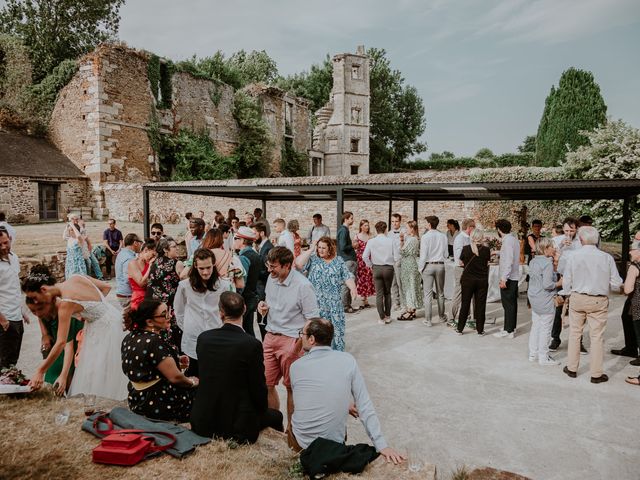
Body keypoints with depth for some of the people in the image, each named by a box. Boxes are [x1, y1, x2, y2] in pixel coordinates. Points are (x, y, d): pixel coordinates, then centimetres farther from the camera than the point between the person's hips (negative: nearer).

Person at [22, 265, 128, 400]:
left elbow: (61, 342, -24)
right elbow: (106, 287, 5)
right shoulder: (76, 278, -4)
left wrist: (40, 371, -18)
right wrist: (92, 306, 2)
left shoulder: (66, 303, -23)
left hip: (105, 327, -9)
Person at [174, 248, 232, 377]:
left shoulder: (223, 285, -7)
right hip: (193, 341, 0)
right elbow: (178, 310, 10)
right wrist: (186, 328, 8)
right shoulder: (185, 285, -5)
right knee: (193, 379, 13)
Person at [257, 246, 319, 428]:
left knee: (291, 388, 8)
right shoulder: (271, 278, 3)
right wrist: (263, 306, -2)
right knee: (266, 383, 8)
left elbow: (312, 321, -14)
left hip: (291, 340, -6)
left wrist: (298, 346, -19)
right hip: (270, 336, 6)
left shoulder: (303, 286, -17)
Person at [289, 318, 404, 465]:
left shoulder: (296, 366, -10)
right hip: (335, 442, 1)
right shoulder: (348, 360, -10)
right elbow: (365, 406, -12)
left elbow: (303, 404, 6)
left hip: (302, 441, 0)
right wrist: (381, 445, -11)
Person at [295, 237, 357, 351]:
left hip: (334, 302, 1)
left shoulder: (338, 261, 9)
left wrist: (353, 288, -15)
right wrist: (310, 250, -7)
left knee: (336, 326, 3)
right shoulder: (312, 259, 4)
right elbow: (298, 264, -13)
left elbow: (347, 276, 4)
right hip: (316, 303, -1)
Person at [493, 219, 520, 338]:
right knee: (512, 303, 16)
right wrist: (498, 252, 28)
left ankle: (508, 331, 3)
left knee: (508, 304, -3)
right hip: (514, 277, 9)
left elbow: (508, 261, -23)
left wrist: (504, 278, -23)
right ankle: (511, 328, 26)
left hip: (508, 278, -9)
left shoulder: (507, 241, -17)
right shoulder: (514, 239, 11)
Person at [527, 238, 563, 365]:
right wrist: (559, 283, -7)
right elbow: (547, 285, -23)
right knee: (545, 328, 2)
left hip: (534, 299, 8)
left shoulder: (533, 262, 7)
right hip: (545, 300, -8)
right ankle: (543, 357, 11)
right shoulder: (547, 263, -19)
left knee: (535, 326, 16)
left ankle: (533, 354, 24)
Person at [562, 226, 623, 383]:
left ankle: (572, 368, 23)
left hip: (577, 299, 1)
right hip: (599, 302, -1)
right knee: (596, 337, 7)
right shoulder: (607, 258, -9)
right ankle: (596, 374, 15)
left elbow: (566, 283, -2)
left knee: (575, 333, 14)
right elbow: (616, 285, -4)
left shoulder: (574, 256, -8)